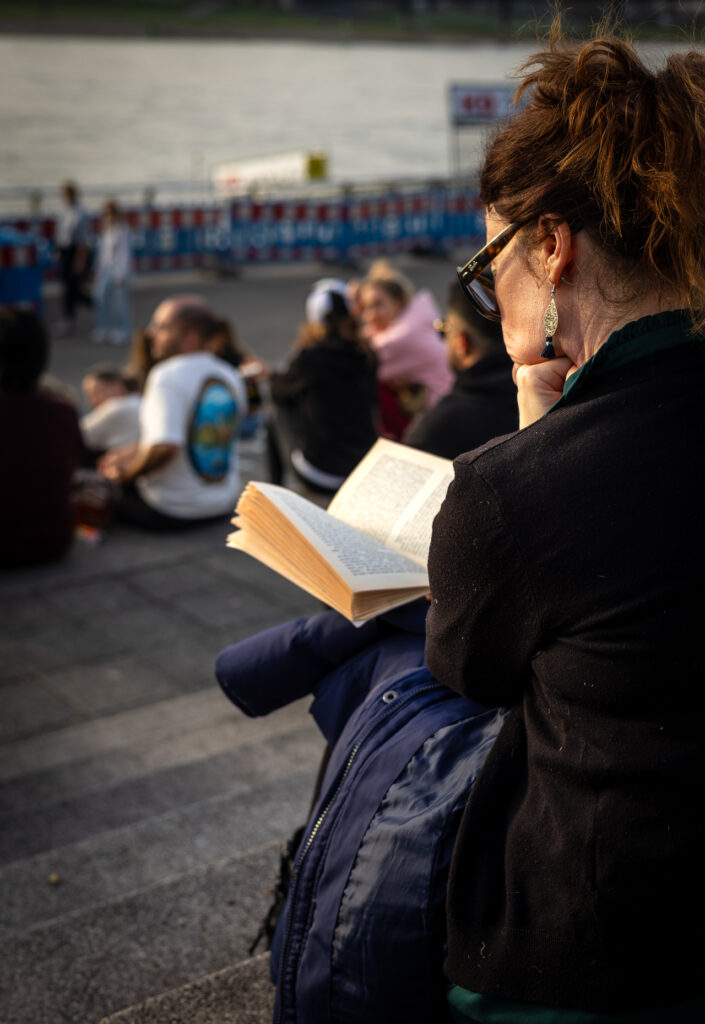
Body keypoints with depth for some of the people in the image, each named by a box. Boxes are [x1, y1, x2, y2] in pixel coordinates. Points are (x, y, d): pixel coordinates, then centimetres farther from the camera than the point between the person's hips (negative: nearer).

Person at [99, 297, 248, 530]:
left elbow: (163, 448, -32)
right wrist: (136, 450, 17)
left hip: (171, 512, -8)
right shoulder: (231, 377, 5)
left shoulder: (166, 376, -20)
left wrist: (125, 472, -14)